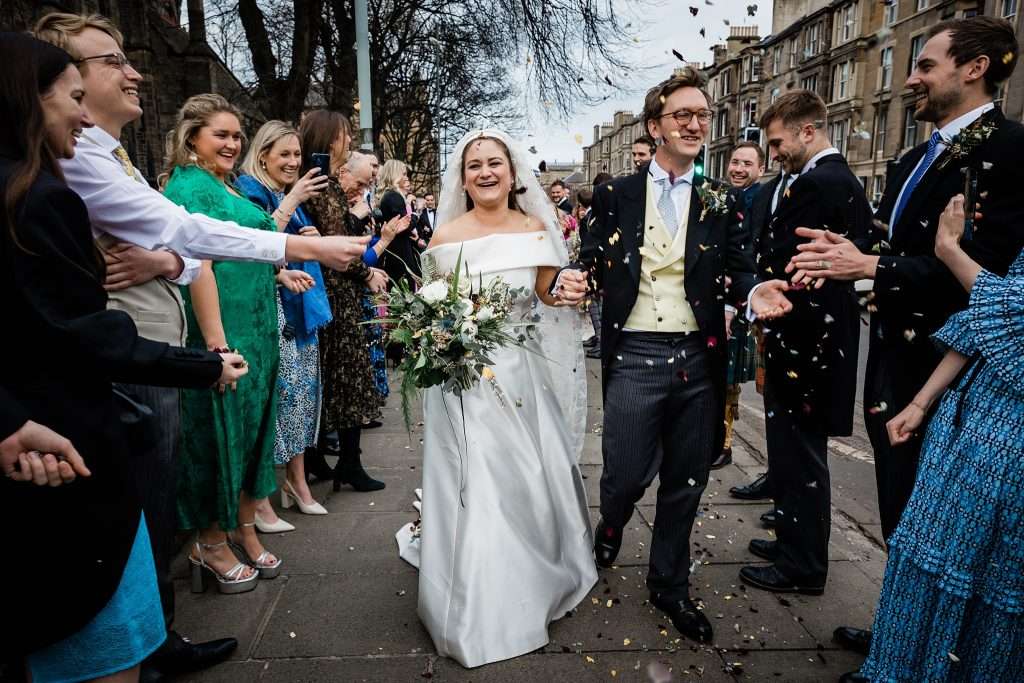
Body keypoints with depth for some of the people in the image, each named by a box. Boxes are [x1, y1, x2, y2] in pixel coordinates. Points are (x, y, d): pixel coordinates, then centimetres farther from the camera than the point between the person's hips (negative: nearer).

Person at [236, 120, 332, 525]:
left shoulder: (293, 193, 18)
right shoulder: (250, 190, -6)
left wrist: (312, 239, 6)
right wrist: (292, 201, -18)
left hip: (300, 307, 8)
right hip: (269, 309, -8)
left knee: (301, 391, 10)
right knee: (272, 393, -8)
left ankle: (297, 483, 20)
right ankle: (259, 497, 2)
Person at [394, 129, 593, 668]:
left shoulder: (536, 229, 3)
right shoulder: (446, 236, -5)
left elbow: (546, 296, 8)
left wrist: (564, 291, -13)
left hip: (523, 372, 3)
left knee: (535, 480, 9)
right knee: (476, 490, 1)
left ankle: (535, 582, 38)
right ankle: (479, 608, 22)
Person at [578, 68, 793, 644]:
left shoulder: (722, 202, 8)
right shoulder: (616, 195, 5)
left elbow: (737, 270, 4)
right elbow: (595, 265, 4)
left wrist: (753, 293, -18)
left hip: (699, 358, 2)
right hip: (635, 356, -2)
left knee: (685, 485, 12)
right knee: (627, 476, 1)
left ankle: (670, 586, 34)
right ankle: (611, 527, 39)